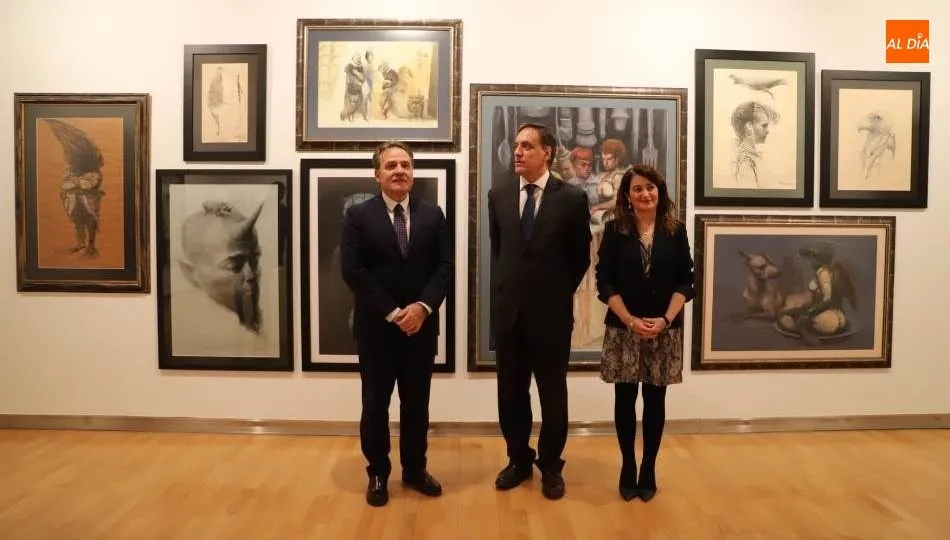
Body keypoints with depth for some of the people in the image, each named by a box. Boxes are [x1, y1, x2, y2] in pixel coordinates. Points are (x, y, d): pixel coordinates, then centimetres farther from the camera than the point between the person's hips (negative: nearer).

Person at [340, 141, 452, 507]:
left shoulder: (433, 215, 6)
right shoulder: (358, 215, -2)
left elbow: (445, 266, 0)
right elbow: (352, 271, -10)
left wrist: (423, 306, -15)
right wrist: (392, 313, -15)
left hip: (422, 324, 2)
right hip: (376, 326, -2)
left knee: (417, 402, 13)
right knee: (375, 403, 9)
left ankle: (415, 469, 29)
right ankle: (378, 474, 25)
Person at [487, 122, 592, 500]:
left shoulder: (572, 198, -6)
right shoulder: (498, 194, 4)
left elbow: (581, 257, 2)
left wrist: (559, 293, 6)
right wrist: (505, 288, 14)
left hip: (552, 310, -3)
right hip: (508, 308, 3)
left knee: (553, 392, 9)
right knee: (511, 390, 12)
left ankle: (550, 465, 27)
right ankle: (519, 459, 30)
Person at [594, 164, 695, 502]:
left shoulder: (675, 230, 3)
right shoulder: (615, 230, 0)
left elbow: (686, 282, 1)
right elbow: (604, 282, -4)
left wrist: (665, 319, -12)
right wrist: (630, 319, -14)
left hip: (665, 331, 1)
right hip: (623, 329, -1)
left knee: (655, 400, 9)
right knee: (625, 400, 6)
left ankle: (649, 470, 22)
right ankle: (628, 468, 22)